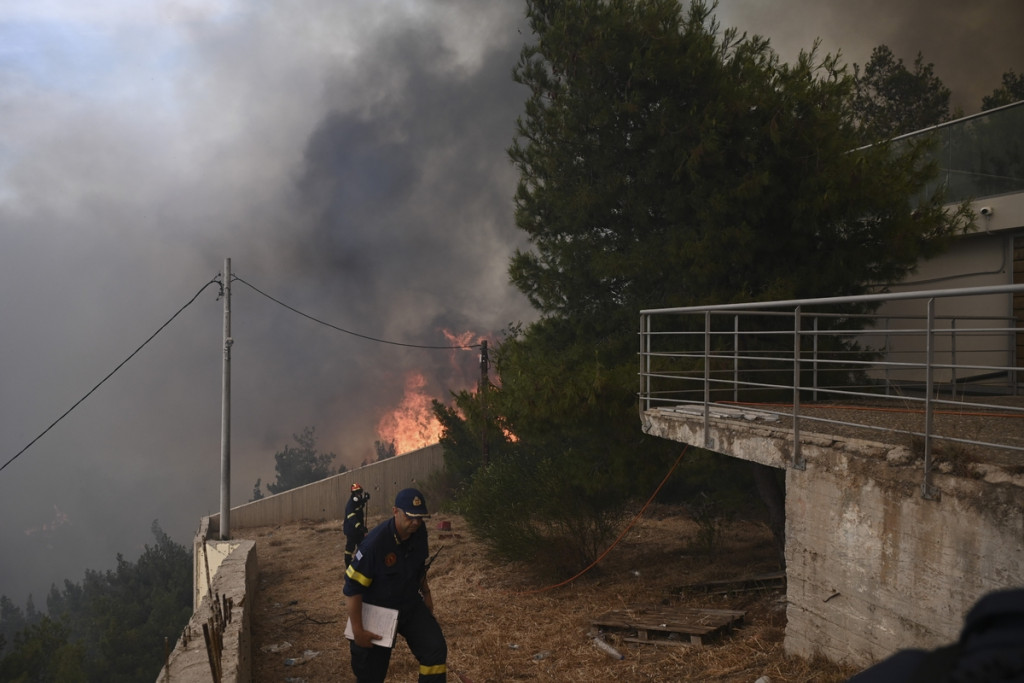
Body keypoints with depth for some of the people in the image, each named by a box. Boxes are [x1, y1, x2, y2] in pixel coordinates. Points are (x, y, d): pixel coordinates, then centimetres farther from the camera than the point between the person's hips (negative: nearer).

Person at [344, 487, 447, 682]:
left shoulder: (420, 532, -11)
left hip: (411, 604, 5)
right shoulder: (375, 542, -31)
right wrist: (357, 630, -22)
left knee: (436, 649, -8)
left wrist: (426, 593, 19)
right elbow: (353, 587, -24)